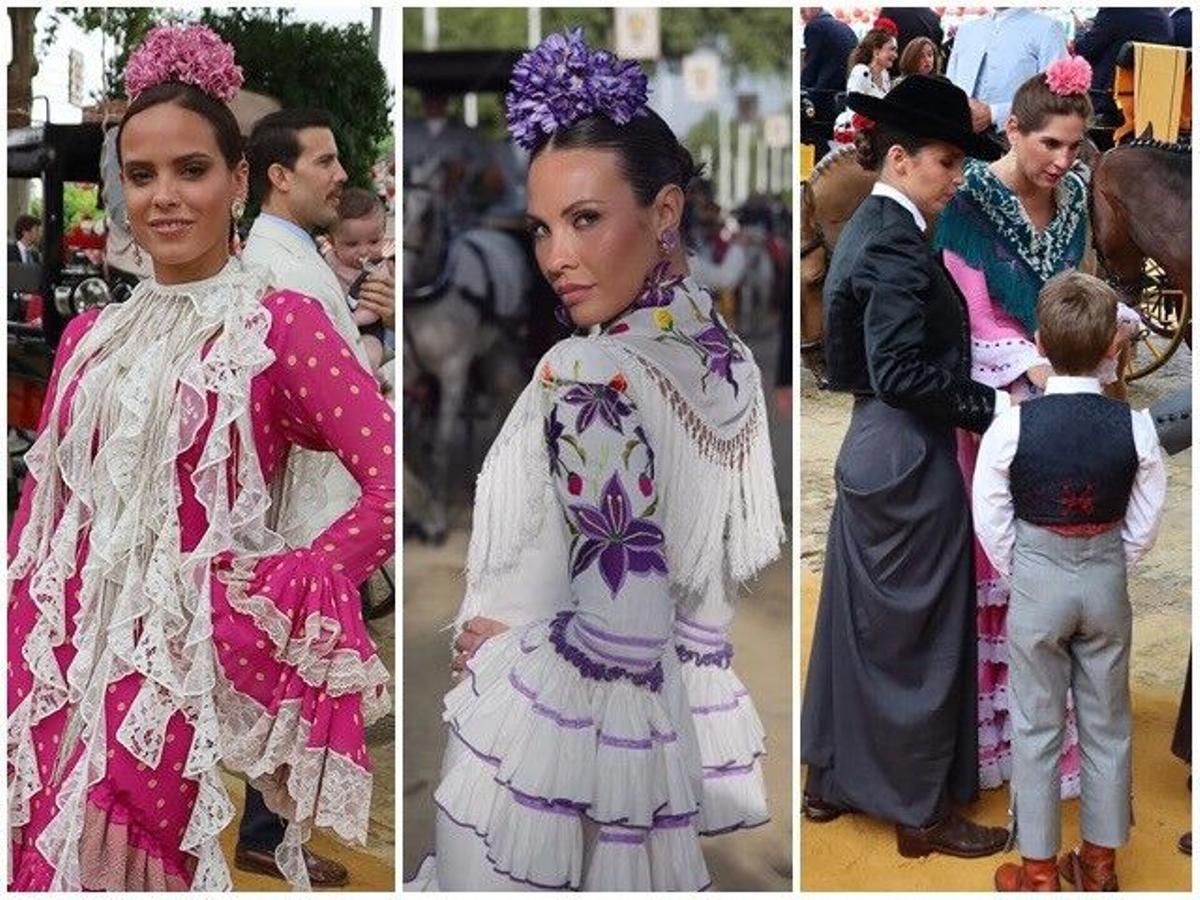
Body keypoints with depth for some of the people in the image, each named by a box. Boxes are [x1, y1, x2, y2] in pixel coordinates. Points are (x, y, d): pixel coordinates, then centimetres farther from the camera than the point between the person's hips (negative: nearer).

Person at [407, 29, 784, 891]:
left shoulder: (590, 378, -23)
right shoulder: (726, 354, 1)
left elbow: (621, 635, -26)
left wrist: (498, 642, -10)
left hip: (552, 748, -7)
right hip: (668, 738, 8)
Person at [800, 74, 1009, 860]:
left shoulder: (872, 229, 10)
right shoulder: (897, 245, -19)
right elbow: (900, 373, -25)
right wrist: (992, 405, -17)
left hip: (873, 449, 10)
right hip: (910, 459, -10)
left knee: (860, 621, 17)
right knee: (920, 635, 2)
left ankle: (834, 779, 30)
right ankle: (923, 811, 15)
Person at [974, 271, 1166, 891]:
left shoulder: (1012, 426, -17)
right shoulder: (1136, 427, -13)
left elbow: (990, 520, -7)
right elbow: (1144, 524, -2)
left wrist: (1019, 577, 9)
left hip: (1036, 581, -2)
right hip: (1107, 581, 2)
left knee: (1036, 728, 10)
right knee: (1107, 724, 16)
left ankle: (1038, 869, 19)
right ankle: (1100, 863, 27)